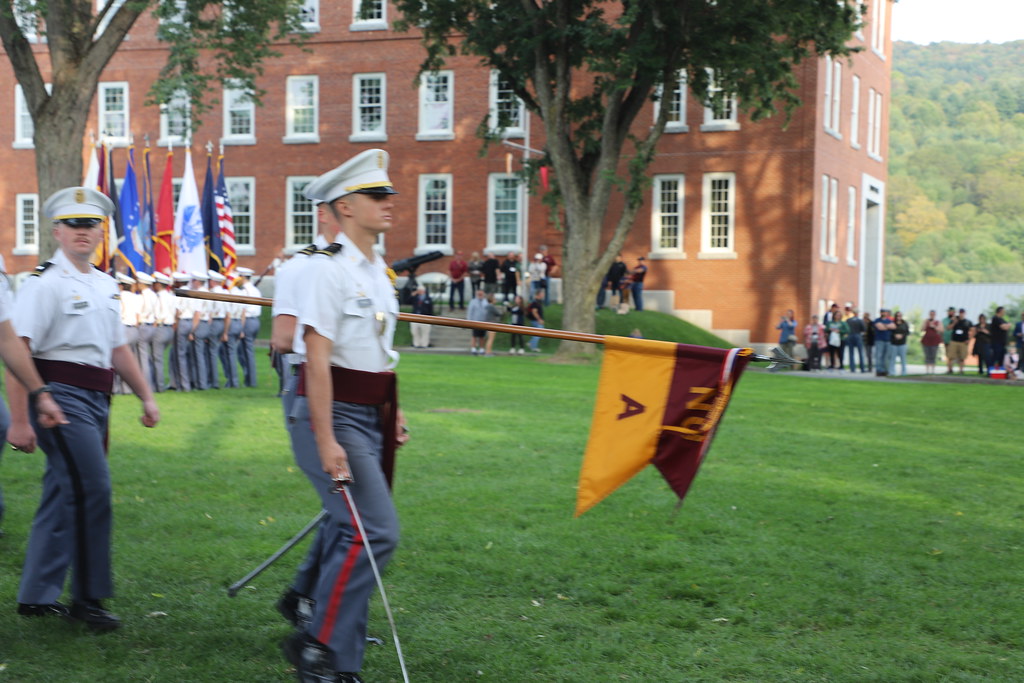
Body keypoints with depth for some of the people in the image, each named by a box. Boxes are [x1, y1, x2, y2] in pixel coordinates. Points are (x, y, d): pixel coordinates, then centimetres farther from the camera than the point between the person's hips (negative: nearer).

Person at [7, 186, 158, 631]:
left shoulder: (105, 285, 16)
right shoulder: (46, 283, -10)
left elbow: (118, 348, 24)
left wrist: (146, 396, 19)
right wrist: (19, 420, -21)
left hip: (96, 398, 8)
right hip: (62, 394, -8)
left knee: (64, 496, 11)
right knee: (92, 490, -11)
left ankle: (36, 596, 20)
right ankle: (88, 598, -1)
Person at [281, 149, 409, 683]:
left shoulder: (378, 271, 14)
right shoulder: (328, 268, -13)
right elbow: (317, 357, -19)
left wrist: (394, 414, 20)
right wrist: (326, 441, -24)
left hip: (370, 418, 9)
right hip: (335, 416, -9)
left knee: (350, 532, 11)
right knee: (376, 531, -15)